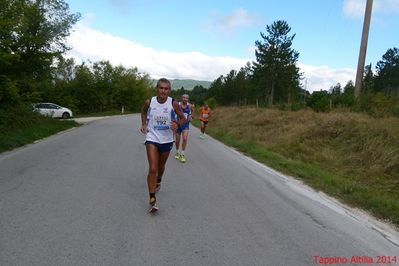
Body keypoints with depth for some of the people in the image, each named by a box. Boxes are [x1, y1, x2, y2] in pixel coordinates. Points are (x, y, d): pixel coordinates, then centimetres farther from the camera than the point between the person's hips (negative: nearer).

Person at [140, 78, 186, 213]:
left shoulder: (173, 103, -12)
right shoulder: (149, 102, -9)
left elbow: (183, 118, -2)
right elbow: (143, 112, 14)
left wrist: (177, 124, -22)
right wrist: (144, 124, 2)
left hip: (167, 140, 1)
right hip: (152, 139, -1)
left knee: (161, 166, 21)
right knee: (152, 169, -12)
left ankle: (158, 181, 55)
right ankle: (152, 200, -4)